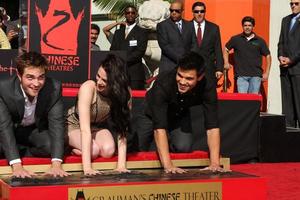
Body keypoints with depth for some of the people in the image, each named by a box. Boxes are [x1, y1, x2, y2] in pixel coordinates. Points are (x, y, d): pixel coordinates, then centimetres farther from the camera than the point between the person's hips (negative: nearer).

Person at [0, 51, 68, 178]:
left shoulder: (54, 88, -26)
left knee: (51, 146, -29)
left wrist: (56, 164, -41)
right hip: (11, 130, 0)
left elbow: (56, 124, -27)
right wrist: (16, 167, -45)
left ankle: (21, 152, -2)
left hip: (37, 130, 1)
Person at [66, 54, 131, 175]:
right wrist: (87, 167, -44)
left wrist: (121, 165, -35)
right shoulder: (89, 87, -33)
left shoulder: (124, 93, -23)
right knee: (93, 150, -29)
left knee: (108, 150, -26)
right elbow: (85, 129, -38)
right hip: (75, 126, -3)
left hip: (99, 127, 3)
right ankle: (71, 147, 4)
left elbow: (122, 129, -24)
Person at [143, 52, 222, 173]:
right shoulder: (163, 83, -39)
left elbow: (212, 126, -30)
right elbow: (159, 127, -42)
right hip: (154, 113, -2)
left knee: (183, 147, -20)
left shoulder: (208, 87, -30)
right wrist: (167, 165, -49)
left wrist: (215, 163, -40)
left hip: (180, 114, 2)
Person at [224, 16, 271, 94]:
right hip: (241, 75, 0)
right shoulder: (235, 39, 8)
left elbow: (268, 56, 12)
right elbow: (226, 49, 22)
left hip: (256, 75, 0)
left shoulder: (260, 41, 7)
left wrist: (266, 73, 5)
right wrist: (226, 63, 8)